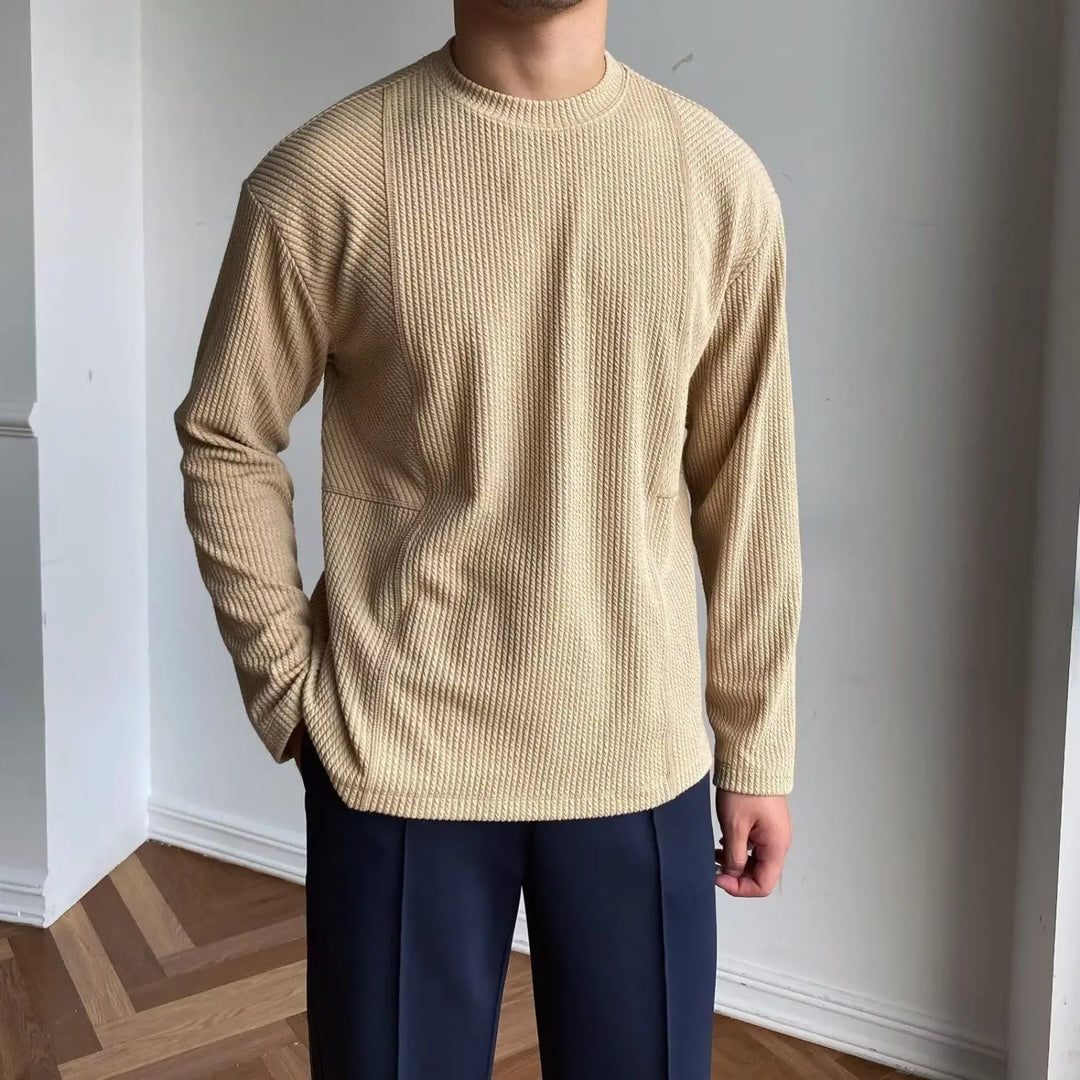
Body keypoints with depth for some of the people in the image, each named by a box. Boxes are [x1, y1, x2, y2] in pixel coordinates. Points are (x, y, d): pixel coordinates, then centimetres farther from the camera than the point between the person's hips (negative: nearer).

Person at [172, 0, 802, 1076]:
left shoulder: (723, 180, -3)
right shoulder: (320, 178, -9)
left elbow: (746, 489, 2)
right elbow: (225, 444, 1)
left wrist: (756, 745, 6)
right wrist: (289, 690, -4)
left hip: (641, 757, 2)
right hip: (396, 758, -1)